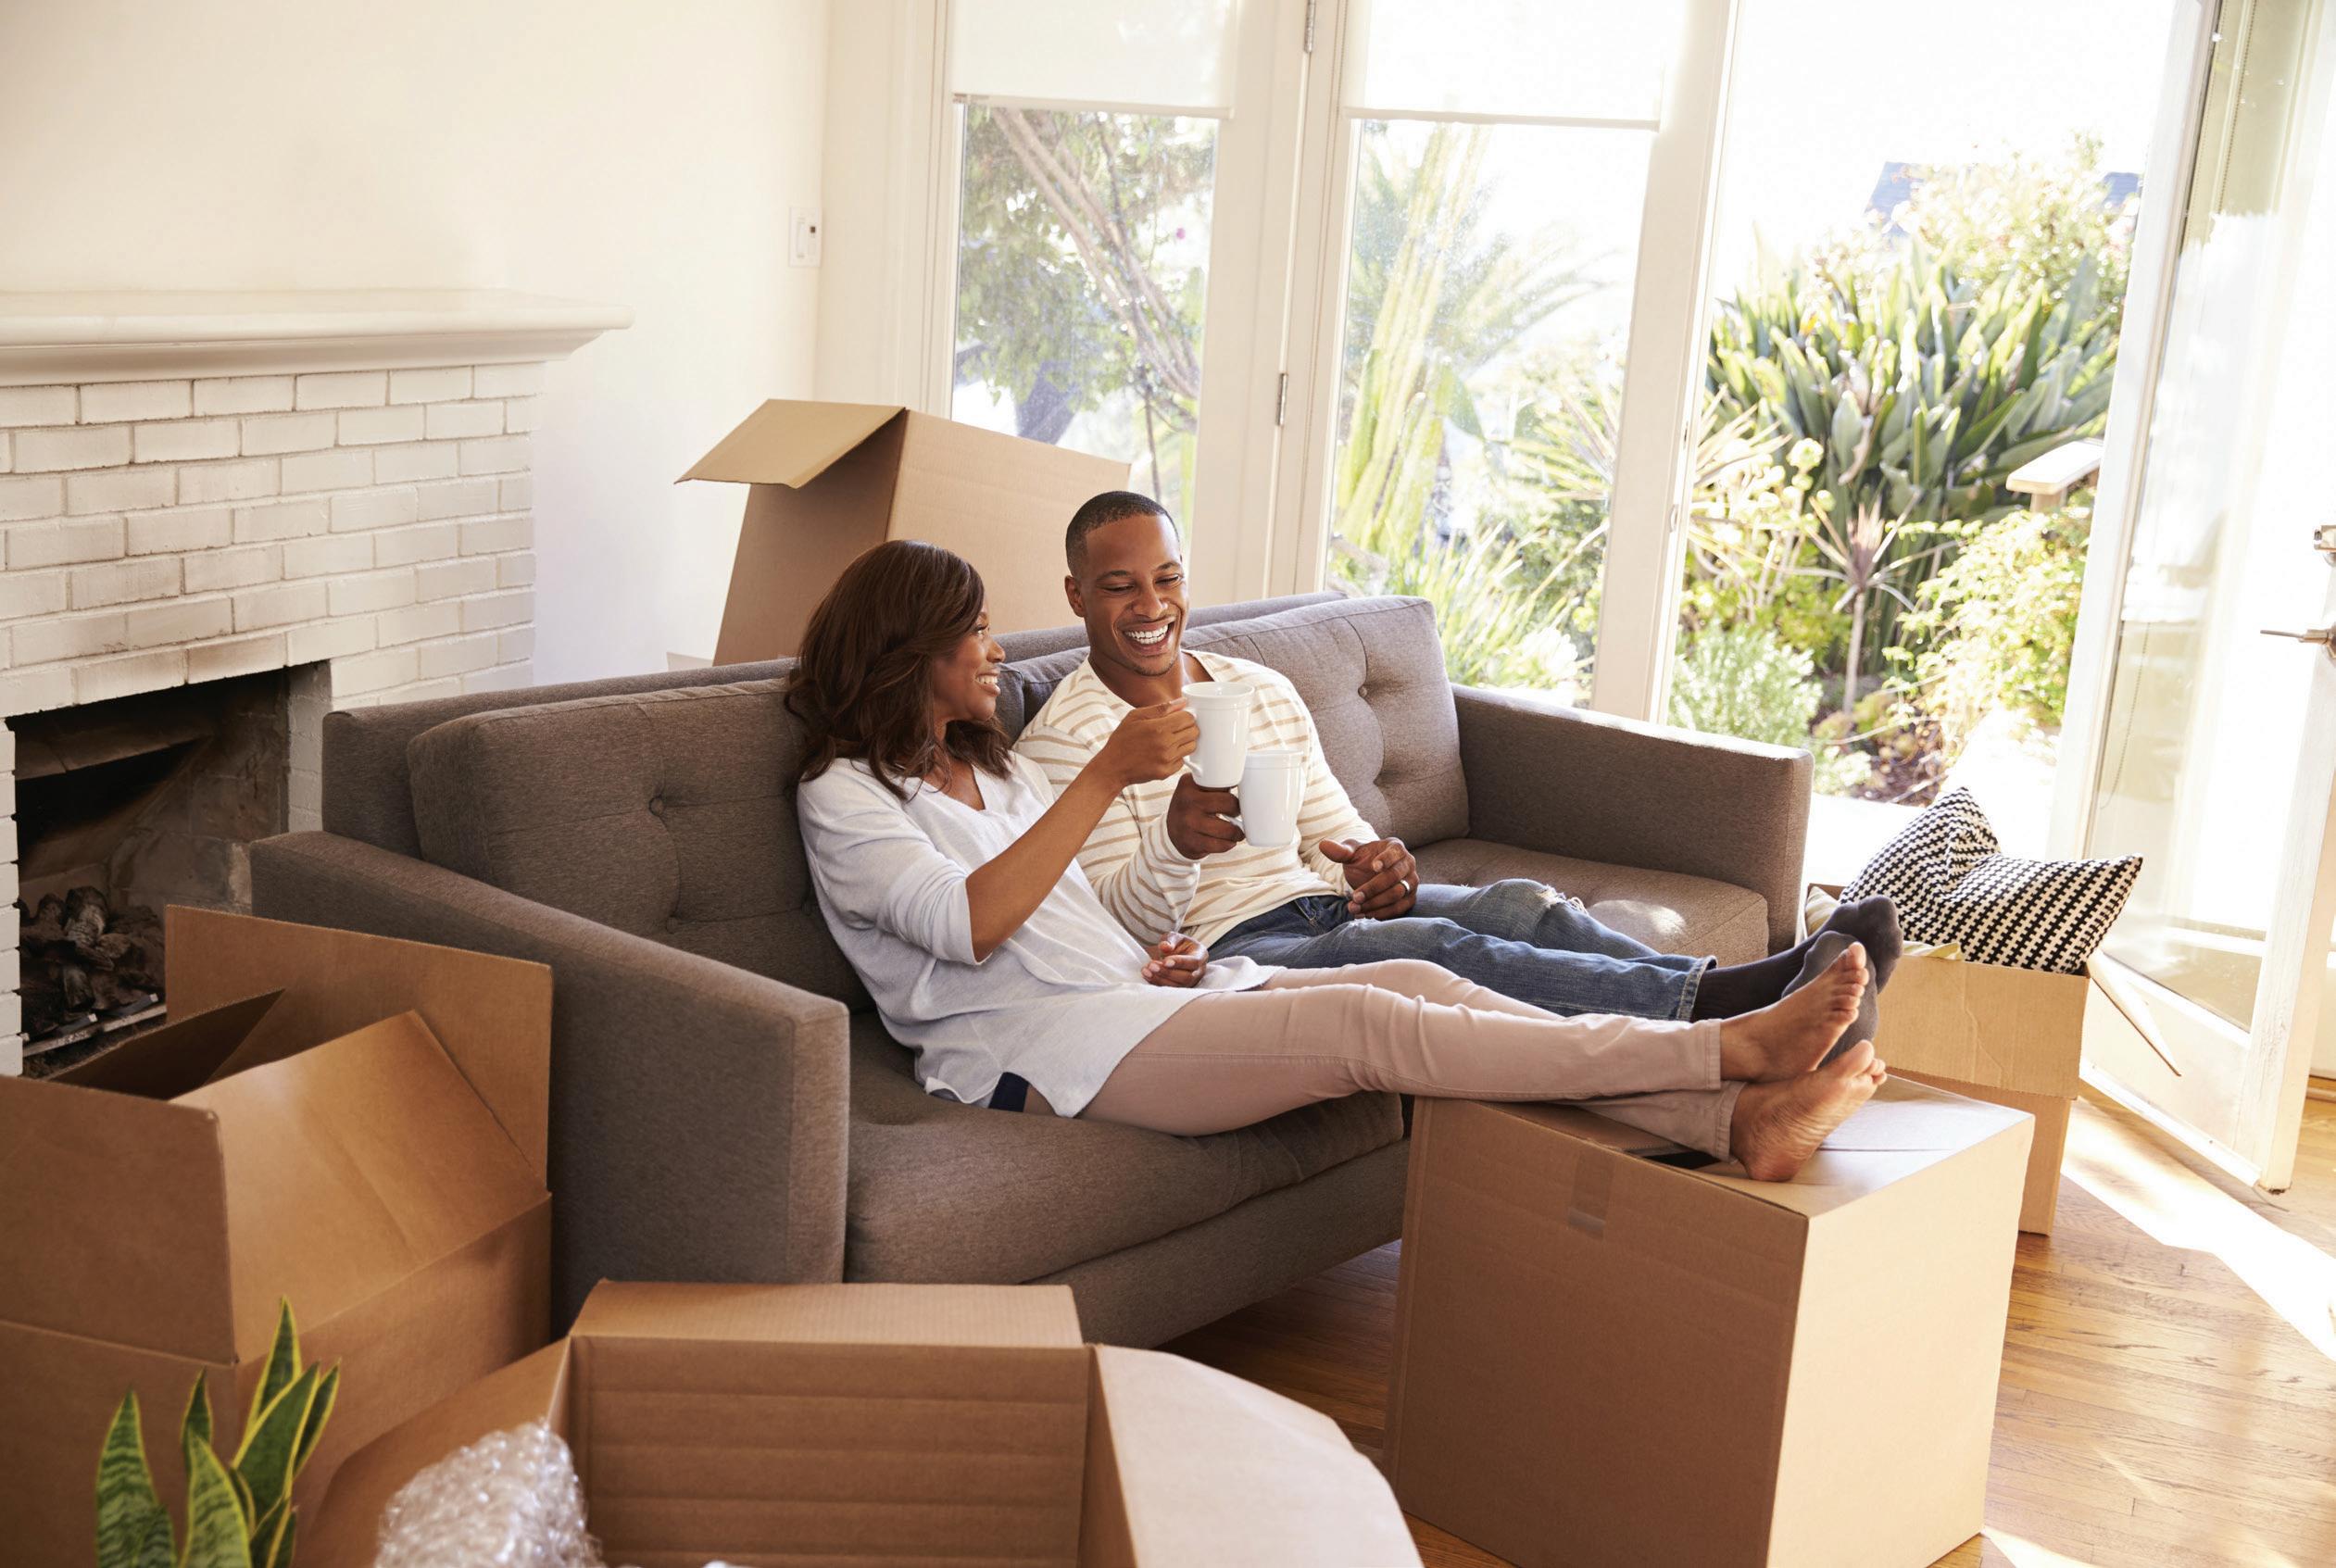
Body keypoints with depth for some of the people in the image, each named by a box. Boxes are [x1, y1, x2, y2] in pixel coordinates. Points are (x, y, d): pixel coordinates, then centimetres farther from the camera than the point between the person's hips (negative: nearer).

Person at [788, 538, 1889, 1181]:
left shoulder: (998, 770, 27)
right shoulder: (843, 794, 1)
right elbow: (971, 924, -17)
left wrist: (1151, 962, 6)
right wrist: (1107, 776, -18)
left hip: (1127, 992, 8)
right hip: (1033, 1044, -8)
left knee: (1415, 983, -15)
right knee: (1364, 1026, -25)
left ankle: (1738, 1122, -26)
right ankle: (1731, 1048, -27)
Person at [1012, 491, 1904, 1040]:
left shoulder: (1264, 692, 19)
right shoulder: (1061, 739, -1)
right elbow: (1120, 925, -9)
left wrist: (1378, 870, -6)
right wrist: (1175, 845, -32)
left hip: (1327, 904, 6)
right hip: (1227, 951, -6)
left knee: (1520, 905, -21)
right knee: (1431, 948, -32)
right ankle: (1721, 1003, -44)